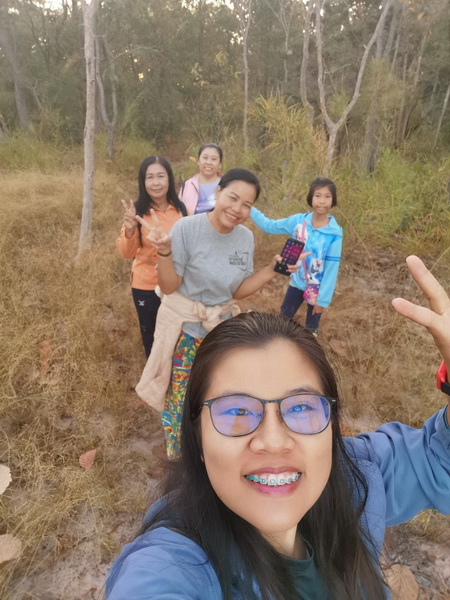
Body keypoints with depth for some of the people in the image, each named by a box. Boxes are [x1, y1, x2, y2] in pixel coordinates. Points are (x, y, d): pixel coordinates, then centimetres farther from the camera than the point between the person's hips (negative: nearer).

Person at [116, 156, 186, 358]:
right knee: (150, 332, 18)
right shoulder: (138, 210, -15)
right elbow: (126, 253, -16)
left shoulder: (180, 209, -8)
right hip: (145, 285, -2)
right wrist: (130, 230, -32)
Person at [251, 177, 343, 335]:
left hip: (318, 289, -3)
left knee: (311, 328, 17)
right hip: (296, 283, 3)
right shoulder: (298, 220, -12)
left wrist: (323, 299, -16)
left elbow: (332, 268, -18)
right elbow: (269, 226, 0)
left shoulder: (334, 233, -22)